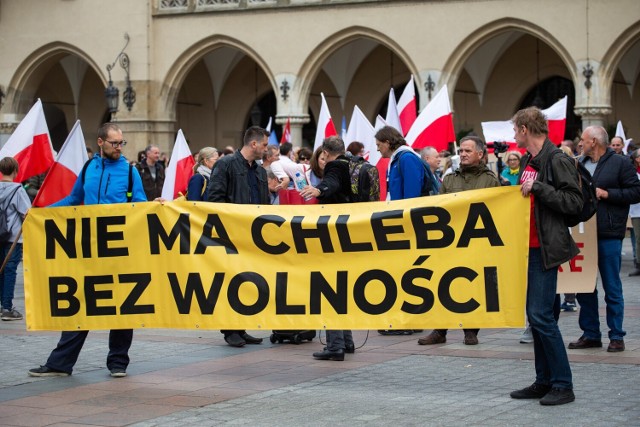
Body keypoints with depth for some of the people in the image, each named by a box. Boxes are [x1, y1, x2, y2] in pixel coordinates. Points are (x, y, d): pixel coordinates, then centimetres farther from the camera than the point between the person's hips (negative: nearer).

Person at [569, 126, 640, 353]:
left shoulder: (621, 163, -3)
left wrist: (606, 193, -13)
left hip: (609, 234, -6)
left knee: (612, 288, 0)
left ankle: (616, 336, 7)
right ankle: (590, 334, 17)